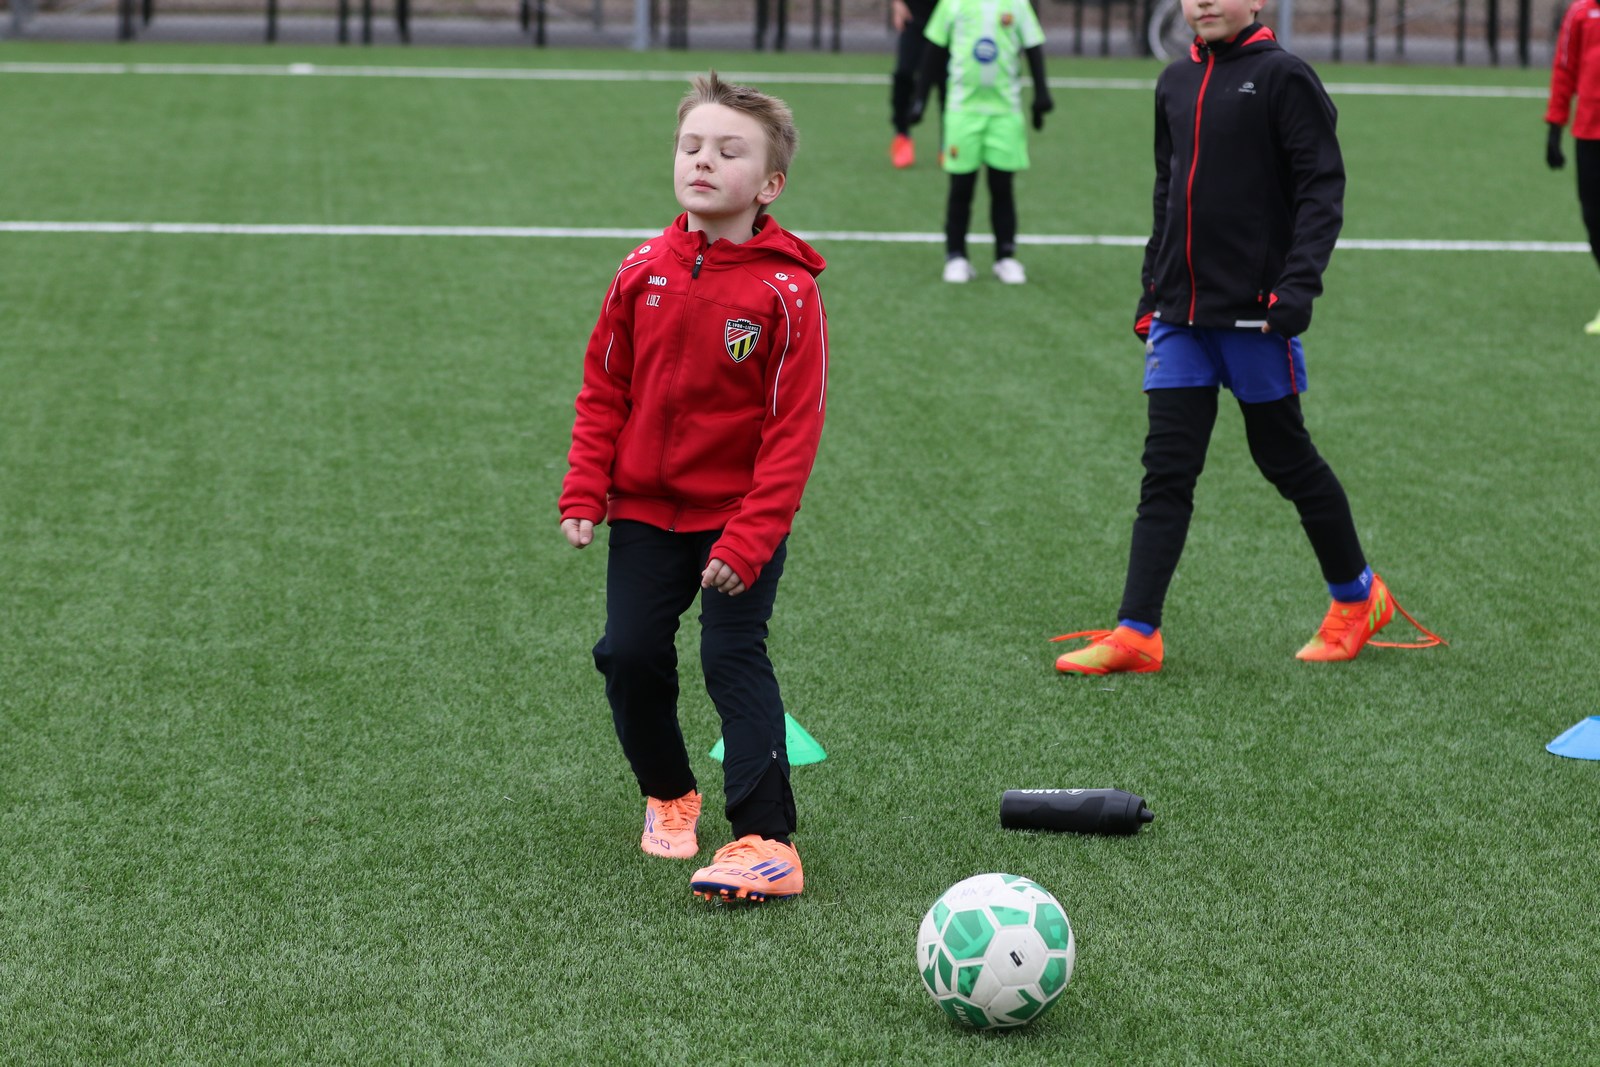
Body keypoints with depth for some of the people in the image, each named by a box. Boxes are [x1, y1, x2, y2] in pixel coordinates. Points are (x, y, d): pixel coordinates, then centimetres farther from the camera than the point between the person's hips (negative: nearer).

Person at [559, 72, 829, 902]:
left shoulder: (786, 290, -14)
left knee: (734, 658, -12)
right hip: (645, 509, 4)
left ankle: (766, 840, -11)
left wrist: (749, 539, -20)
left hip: (740, 518, -4)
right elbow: (604, 389, 7)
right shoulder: (643, 271, -2)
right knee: (629, 654, 5)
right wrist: (584, 494, -1)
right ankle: (668, 796, 30)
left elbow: (794, 427, -15)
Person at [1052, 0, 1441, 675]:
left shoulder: (1282, 77, -7)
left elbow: (1322, 187, -10)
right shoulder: (1175, 84, 12)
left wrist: (1299, 282, -19)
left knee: (1284, 456, 7)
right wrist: (1153, 288, 17)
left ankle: (1357, 599, 27)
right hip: (1180, 315, 5)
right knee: (1166, 470, 0)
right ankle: (1137, 633, -2)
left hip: (1253, 313, -5)